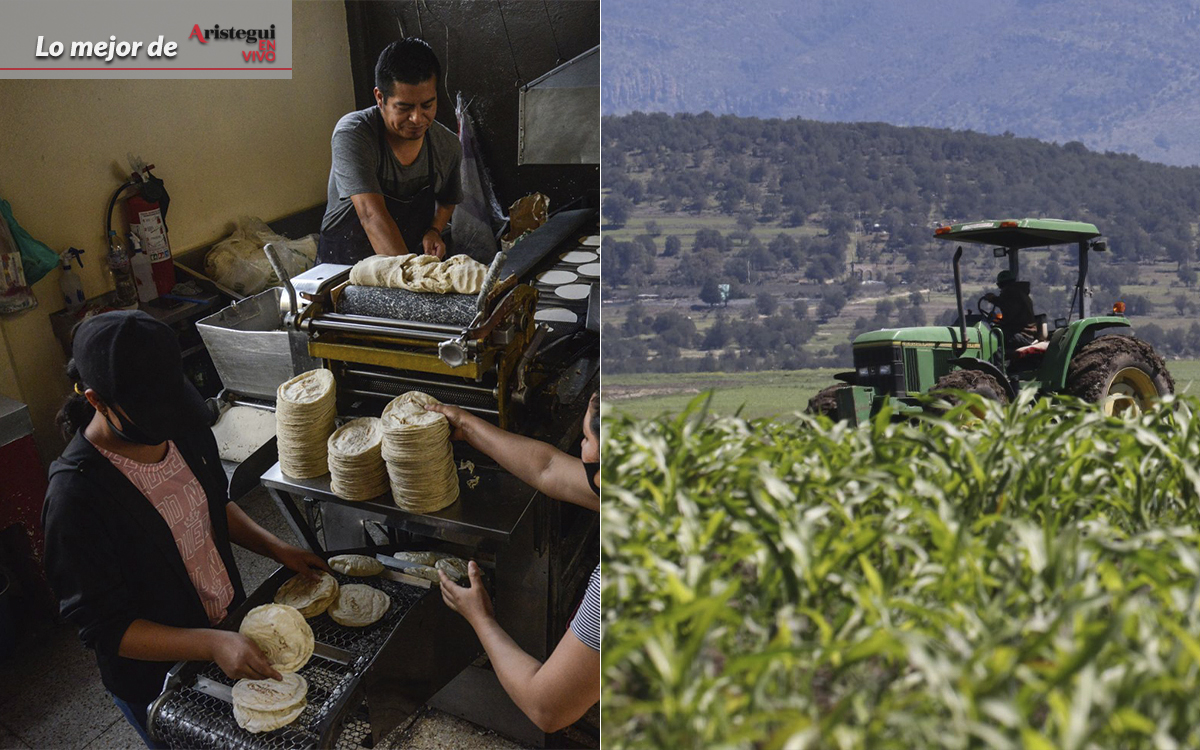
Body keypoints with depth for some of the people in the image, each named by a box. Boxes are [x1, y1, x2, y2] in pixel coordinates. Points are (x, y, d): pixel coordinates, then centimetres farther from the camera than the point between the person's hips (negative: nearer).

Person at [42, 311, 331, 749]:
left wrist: (276, 548, -5)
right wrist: (212, 645, -34)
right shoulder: (75, 497, -30)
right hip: (157, 683, -6)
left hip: (230, 627, 6)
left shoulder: (184, 428, -11)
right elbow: (103, 628, -25)